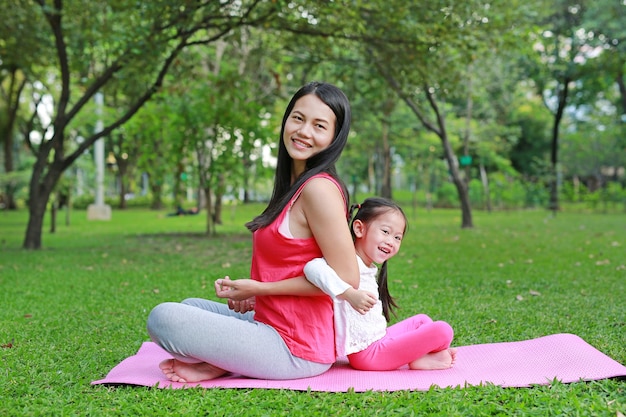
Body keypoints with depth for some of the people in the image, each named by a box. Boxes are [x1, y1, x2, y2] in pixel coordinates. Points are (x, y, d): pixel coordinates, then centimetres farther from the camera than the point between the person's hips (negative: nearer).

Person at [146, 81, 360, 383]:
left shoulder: (319, 188, -19)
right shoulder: (296, 185, 11)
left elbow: (346, 278, -22)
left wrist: (259, 288, -15)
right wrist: (255, 295, 3)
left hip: (295, 349, -10)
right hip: (274, 322, 10)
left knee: (162, 317, -15)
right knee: (191, 306, 26)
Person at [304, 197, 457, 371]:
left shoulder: (368, 269, 13)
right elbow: (313, 267, -39)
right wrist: (349, 293, -46)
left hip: (378, 340, 10)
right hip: (368, 353, -10)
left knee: (422, 320, 27)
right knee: (442, 330, -13)